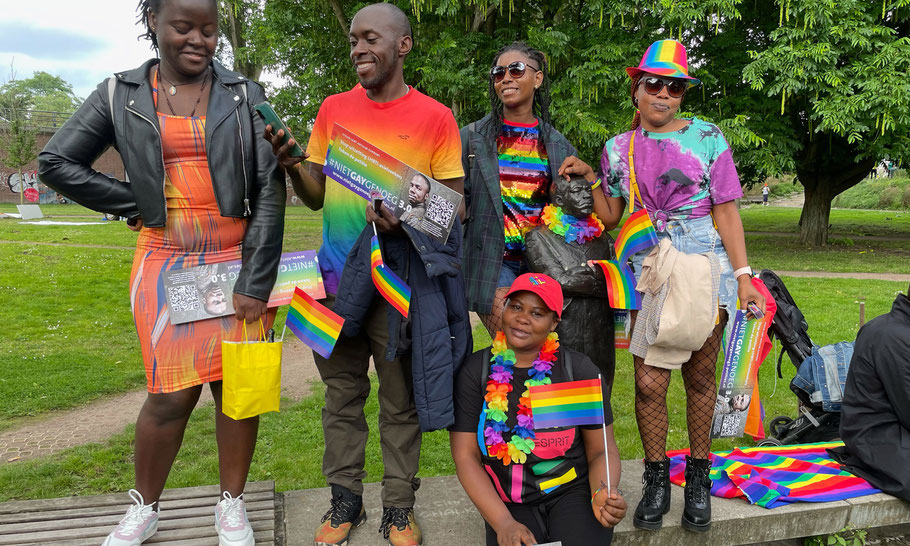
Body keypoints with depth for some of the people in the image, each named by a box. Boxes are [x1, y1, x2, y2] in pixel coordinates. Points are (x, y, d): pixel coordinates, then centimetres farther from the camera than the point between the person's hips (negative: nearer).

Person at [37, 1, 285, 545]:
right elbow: (57, 162, 11)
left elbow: (270, 190, -4)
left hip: (239, 260, 0)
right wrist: (136, 202, 2)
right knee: (173, 393, -1)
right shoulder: (121, 95, 5)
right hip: (165, 264, 0)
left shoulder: (245, 95, 2)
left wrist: (256, 282, -10)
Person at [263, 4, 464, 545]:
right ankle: (346, 499, 27)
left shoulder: (435, 118, -2)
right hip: (337, 276, 3)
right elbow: (316, 197, 12)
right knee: (342, 395, 11)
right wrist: (291, 164, -8)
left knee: (400, 400, 6)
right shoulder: (334, 109, 8)